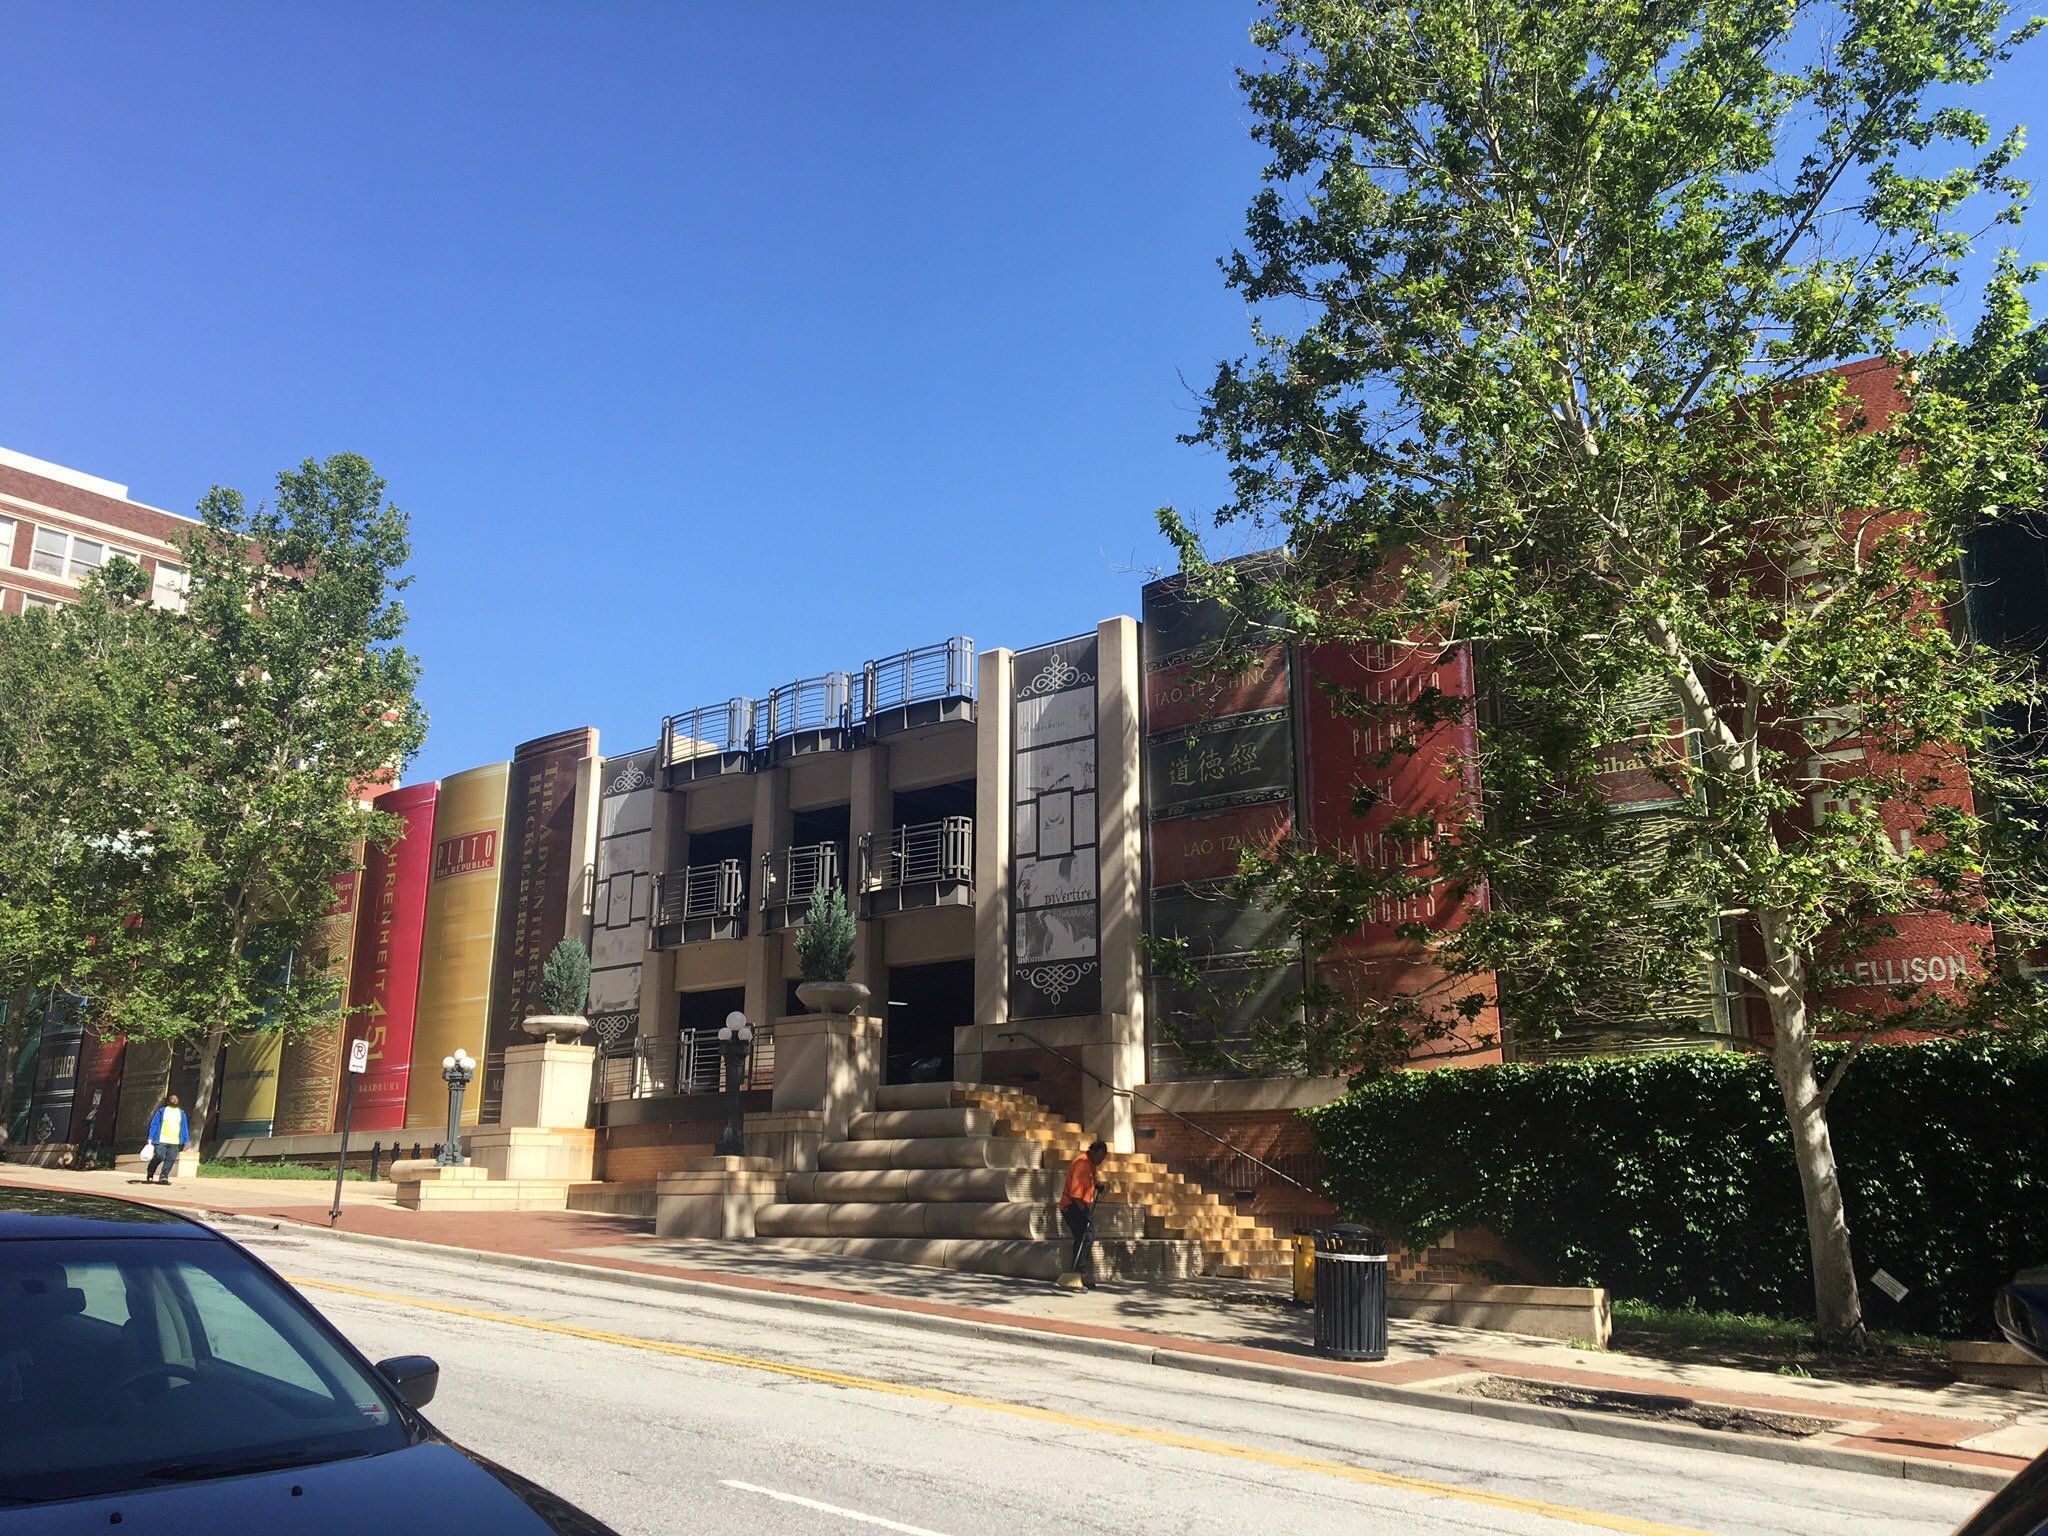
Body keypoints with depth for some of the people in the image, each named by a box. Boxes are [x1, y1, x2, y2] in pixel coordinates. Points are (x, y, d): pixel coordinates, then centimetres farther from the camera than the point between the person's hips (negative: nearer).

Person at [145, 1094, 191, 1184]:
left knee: (171, 1160, -4)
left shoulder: (181, 1113, 15)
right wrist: (150, 1138, -5)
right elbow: (154, 1124, 4)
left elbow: (184, 1128, 14)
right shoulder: (162, 1111, 7)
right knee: (159, 1157, -9)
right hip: (161, 1140, -3)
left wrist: (186, 1141, 6)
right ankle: (150, 1175, 14)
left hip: (175, 1142, 3)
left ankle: (163, 1177, 2)